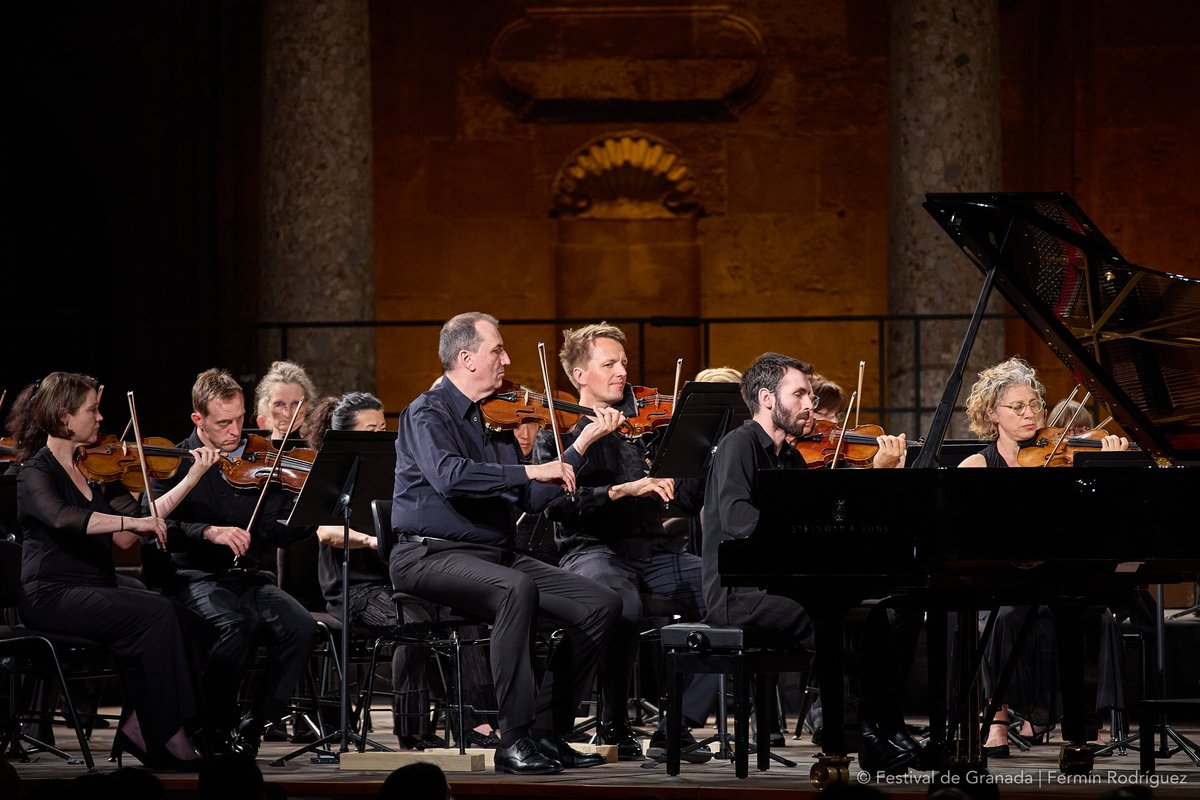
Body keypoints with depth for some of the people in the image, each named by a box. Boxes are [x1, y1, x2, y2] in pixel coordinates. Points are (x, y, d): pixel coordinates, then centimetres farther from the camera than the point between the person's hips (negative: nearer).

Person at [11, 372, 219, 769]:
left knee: (164, 612, -23)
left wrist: (194, 476, 4)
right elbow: (64, 518, -28)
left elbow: (139, 526, 9)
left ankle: (139, 729, -16)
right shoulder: (35, 474, -7)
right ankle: (165, 736, -19)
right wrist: (131, 521, -36)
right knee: (157, 612, -26)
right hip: (53, 597, -6)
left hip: (98, 590, 7)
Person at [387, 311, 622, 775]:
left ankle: (548, 731, -1)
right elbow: (448, 475, -29)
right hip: (431, 556, -8)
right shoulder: (428, 414, -8)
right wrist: (529, 471, -29)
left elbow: (531, 498, 13)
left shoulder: (494, 418, 16)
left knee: (601, 605, -6)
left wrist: (582, 444, 9)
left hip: (495, 553, 8)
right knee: (518, 589, -38)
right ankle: (515, 741, -34)